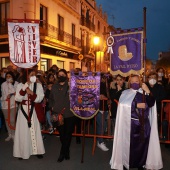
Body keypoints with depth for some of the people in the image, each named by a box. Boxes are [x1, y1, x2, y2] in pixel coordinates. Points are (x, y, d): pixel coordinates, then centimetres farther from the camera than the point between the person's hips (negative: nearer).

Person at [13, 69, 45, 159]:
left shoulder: (38, 85, 1)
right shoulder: (20, 85, 2)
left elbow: (40, 98, -6)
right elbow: (17, 98, -6)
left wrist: (31, 93, -18)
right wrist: (24, 89, -17)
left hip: (33, 110, 0)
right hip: (23, 110, 0)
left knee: (34, 130, 5)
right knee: (23, 130, 6)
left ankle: (37, 150, 16)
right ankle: (23, 152, 19)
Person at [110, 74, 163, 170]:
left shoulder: (145, 93, 9)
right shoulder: (126, 93, 3)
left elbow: (151, 103, -7)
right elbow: (122, 105, -14)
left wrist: (148, 91, -16)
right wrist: (137, 105, -15)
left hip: (143, 123, 3)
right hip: (130, 123, -2)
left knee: (142, 143, 7)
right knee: (129, 143, -1)